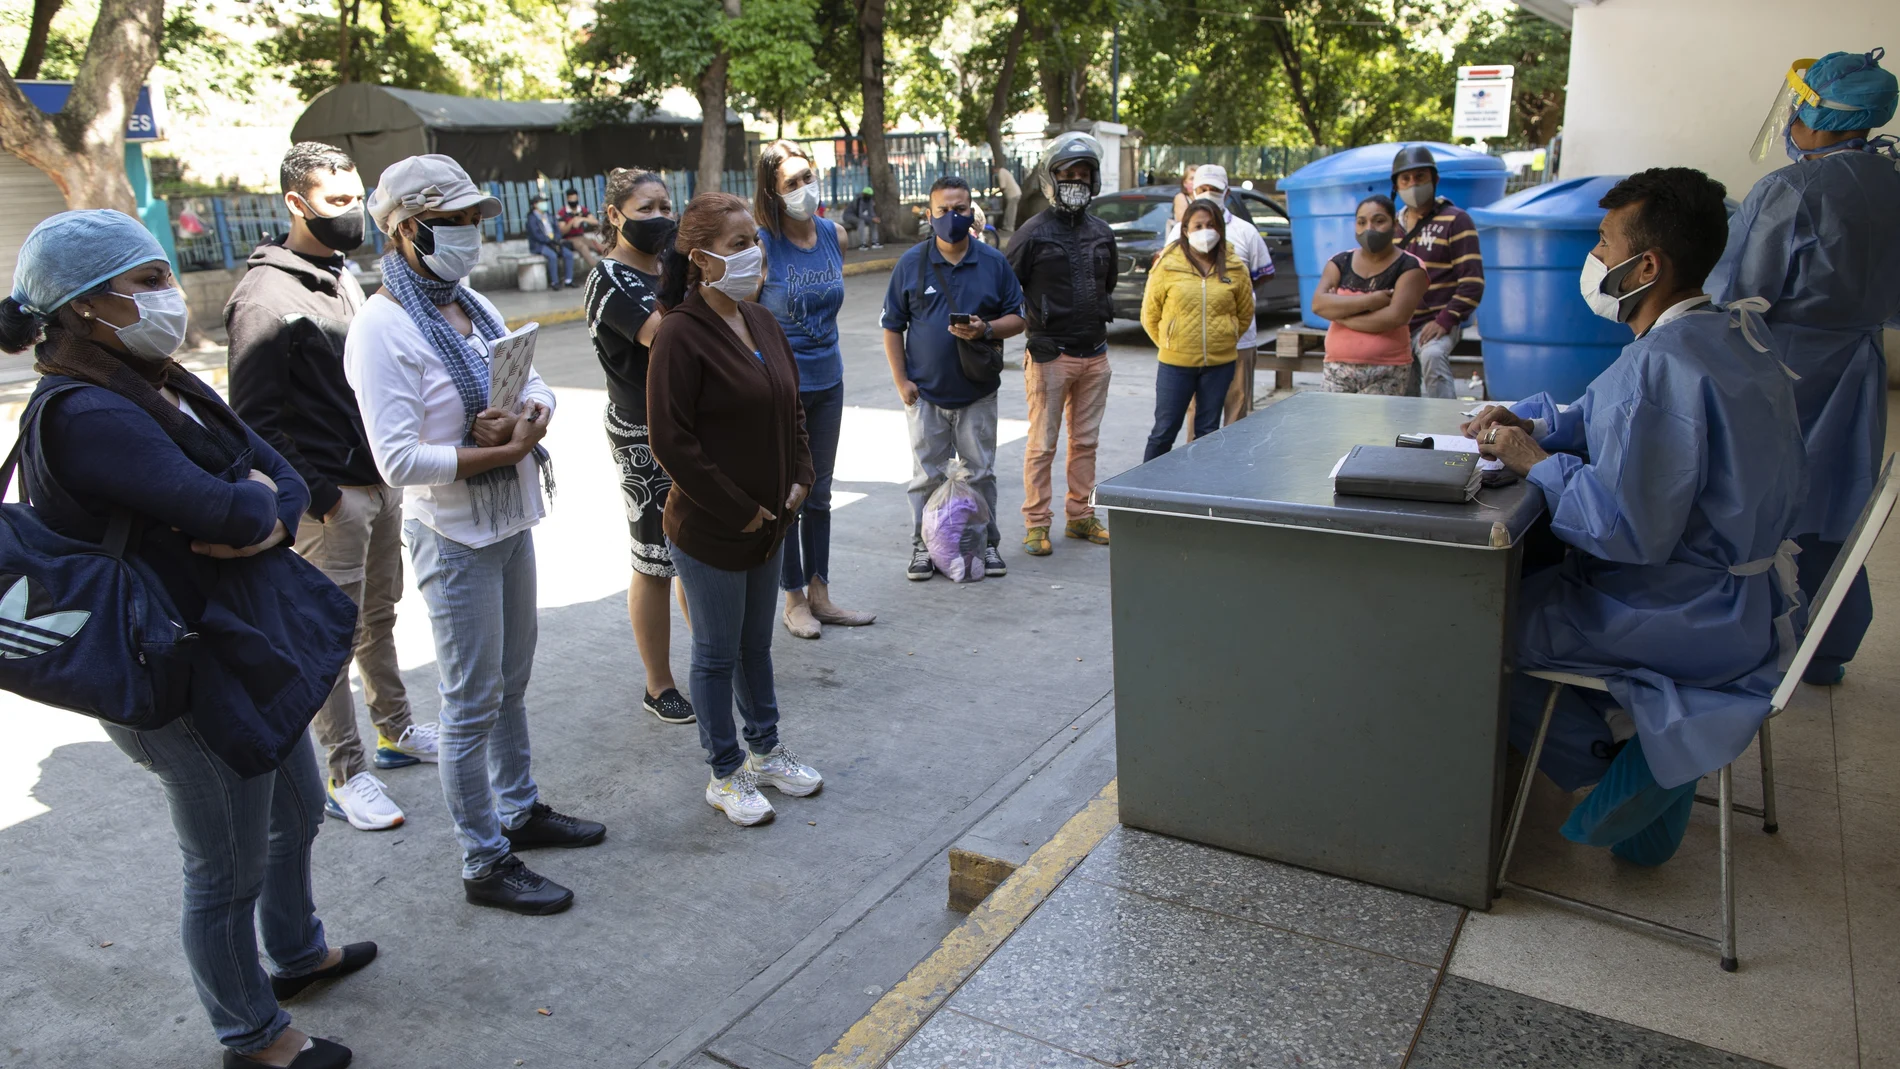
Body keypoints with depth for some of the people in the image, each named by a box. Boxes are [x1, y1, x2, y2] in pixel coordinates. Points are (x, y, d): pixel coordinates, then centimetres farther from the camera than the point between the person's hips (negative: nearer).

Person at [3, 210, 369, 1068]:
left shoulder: (166, 387, 6)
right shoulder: (84, 415, -23)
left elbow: (285, 478, 4)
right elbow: (226, 511, -31)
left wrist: (270, 522, -17)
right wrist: (254, 499, -9)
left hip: (254, 650, 9)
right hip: (194, 684, -9)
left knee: (296, 813, 27)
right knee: (227, 870, 10)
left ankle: (296, 952, 51)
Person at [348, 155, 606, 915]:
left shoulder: (475, 306, 6)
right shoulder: (383, 327, -19)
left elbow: (537, 388, 8)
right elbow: (398, 459, -26)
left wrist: (530, 417, -15)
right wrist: (504, 450, -22)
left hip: (510, 523, 8)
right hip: (455, 538, -8)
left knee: (511, 681, 20)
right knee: (472, 703, 3)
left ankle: (520, 810, 38)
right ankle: (484, 864, 16)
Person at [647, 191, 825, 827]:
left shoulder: (760, 322, 6)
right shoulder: (681, 335, -19)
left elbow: (791, 409, 16)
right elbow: (672, 441, -21)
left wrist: (799, 479, 4)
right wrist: (738, 510, -17)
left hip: (768, 522, 7)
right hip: (708, 531, -7)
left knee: (757, 643, 21)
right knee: (718, 653, 8)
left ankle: (764, 750, 38)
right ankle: (725, 775, 25)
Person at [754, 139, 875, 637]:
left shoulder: (835, 235, 1)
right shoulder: (761, 244, -15)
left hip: (827, 380, 6)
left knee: (819, 493, 14)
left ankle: (819, 594, 26)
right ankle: (794, 600, 19)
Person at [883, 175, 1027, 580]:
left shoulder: (994, 262, 2)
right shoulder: (911, 263, 0)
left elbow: (1017, 318, 6)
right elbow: (892, 326, 3)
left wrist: (987, 329, -15)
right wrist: (901, 380, -3)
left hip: (977, 393, 1)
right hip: (925, 393, 0)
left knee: (981, 473, 9)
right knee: (927, 476, 7)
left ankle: (988, 544, 21)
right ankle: (923, 546, 18)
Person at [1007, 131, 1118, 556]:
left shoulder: (1101, 233, 12)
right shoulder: (1032, 233, -6)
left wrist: (1099, 320, 15)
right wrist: (1035, 330, -11)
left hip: (1095, 356, 6)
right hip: (1051, 356, -5)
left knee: (1086, 441, 12)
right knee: (1043, 445, 0)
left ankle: (1080, 516, 23)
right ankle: (1036, 524, 9)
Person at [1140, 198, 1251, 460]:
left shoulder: (1234, 267, 2)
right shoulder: (1167, 264, -4)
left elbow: (1245, 313, 14)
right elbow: (1150, 314, 4)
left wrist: (1223, 341, 13)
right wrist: (1169, 345, 9)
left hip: (1220, 364, 2)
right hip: (1175, 364, -2)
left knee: (1209, 431, 12)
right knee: (1164, 431, 1)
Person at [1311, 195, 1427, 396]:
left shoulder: (1409, 268, -2)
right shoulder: (1340, 263, 10)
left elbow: (1395, 317, -16)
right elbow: (1318, 304, -6)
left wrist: (1339, 312, -9)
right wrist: (1369, 300, -15)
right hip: (1337, 368, 4)